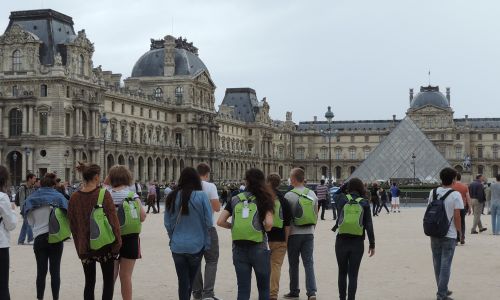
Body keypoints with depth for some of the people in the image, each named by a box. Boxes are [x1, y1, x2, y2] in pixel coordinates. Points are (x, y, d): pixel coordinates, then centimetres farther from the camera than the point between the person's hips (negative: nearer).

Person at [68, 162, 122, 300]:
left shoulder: (74, 197, 0)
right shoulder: (103, 194, -13)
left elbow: (72, 223, 7)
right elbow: (113, 219, -13)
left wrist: (79, 244, 15)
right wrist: (117, 241, -5)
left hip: (84, 246, 4)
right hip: (104, 245, -4)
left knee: (89, 282, 12)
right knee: (108, 281, 8)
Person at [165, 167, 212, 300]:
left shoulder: (172, 197, -3)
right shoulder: (201, 196, -12)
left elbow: (167, 223, 3)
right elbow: (209, 222, -10)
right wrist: (206, 242, 5)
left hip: (177, 246, 2)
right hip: (196, 245, -1)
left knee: (183, 282, 7)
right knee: (191, 279, 15)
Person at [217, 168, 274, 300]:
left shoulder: (235, 200, 4)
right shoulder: (264, 199, -2)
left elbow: (220, 222, -2)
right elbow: (269, 223, -16)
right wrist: (265, 229, 5)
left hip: (239, 248, 2)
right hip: (259, 248, -2)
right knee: (263, 289, 13)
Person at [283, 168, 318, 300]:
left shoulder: (289, 195, -11)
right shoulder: (312, 194, 5)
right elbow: (316, 215, 12)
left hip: (294, 233, -4)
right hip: (309, 233, 4)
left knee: (293, 264, 9)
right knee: (309, 263, 4)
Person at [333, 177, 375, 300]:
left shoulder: (342, 199, -5)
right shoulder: (364, 203, -3)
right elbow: (369, 225, -5)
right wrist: (372, 244, 0)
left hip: (342, 241, 1)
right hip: (357, 243, -1)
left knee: (342, 272, 16)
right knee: (353, 274, 4)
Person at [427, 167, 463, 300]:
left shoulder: (433, 192, 1)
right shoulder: (455, 195, -12)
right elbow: (457, 217, -14)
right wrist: (459, 231, 0)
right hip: (449, 235, -4)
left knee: (437, 263, 15)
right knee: (445, 264, 1)